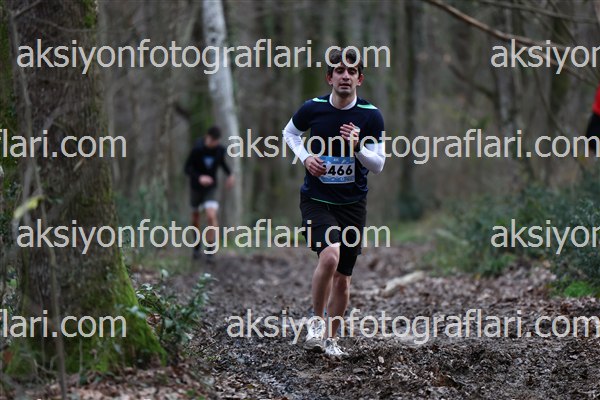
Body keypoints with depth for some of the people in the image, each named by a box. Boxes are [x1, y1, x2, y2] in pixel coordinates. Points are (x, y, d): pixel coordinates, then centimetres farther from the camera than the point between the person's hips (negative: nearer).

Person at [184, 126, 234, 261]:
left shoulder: (220, 150, -10)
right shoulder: (197, 149, -21)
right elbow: (187, 168, -18)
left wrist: (230, 174, 1)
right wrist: (199, 177, -34)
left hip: (211, 187, 1)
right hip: (196, 187, 0)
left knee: (211, 216, -18)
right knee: (195, 217, 14)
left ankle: (210, 251, -12)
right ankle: (197, 246, 37)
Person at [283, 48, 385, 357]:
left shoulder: (371, 116, -5)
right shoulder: (312, 108, -6)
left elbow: (378, 165, -2)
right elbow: (289, 132, 15)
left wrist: (358, 147, -22)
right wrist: (305, 157, -3)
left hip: (352, 204, 2)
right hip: (316, 199, -2)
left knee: (343, 277, 6)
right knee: (330, 255, -27)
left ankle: (331, 337, 25)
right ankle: (316, 320, -5)